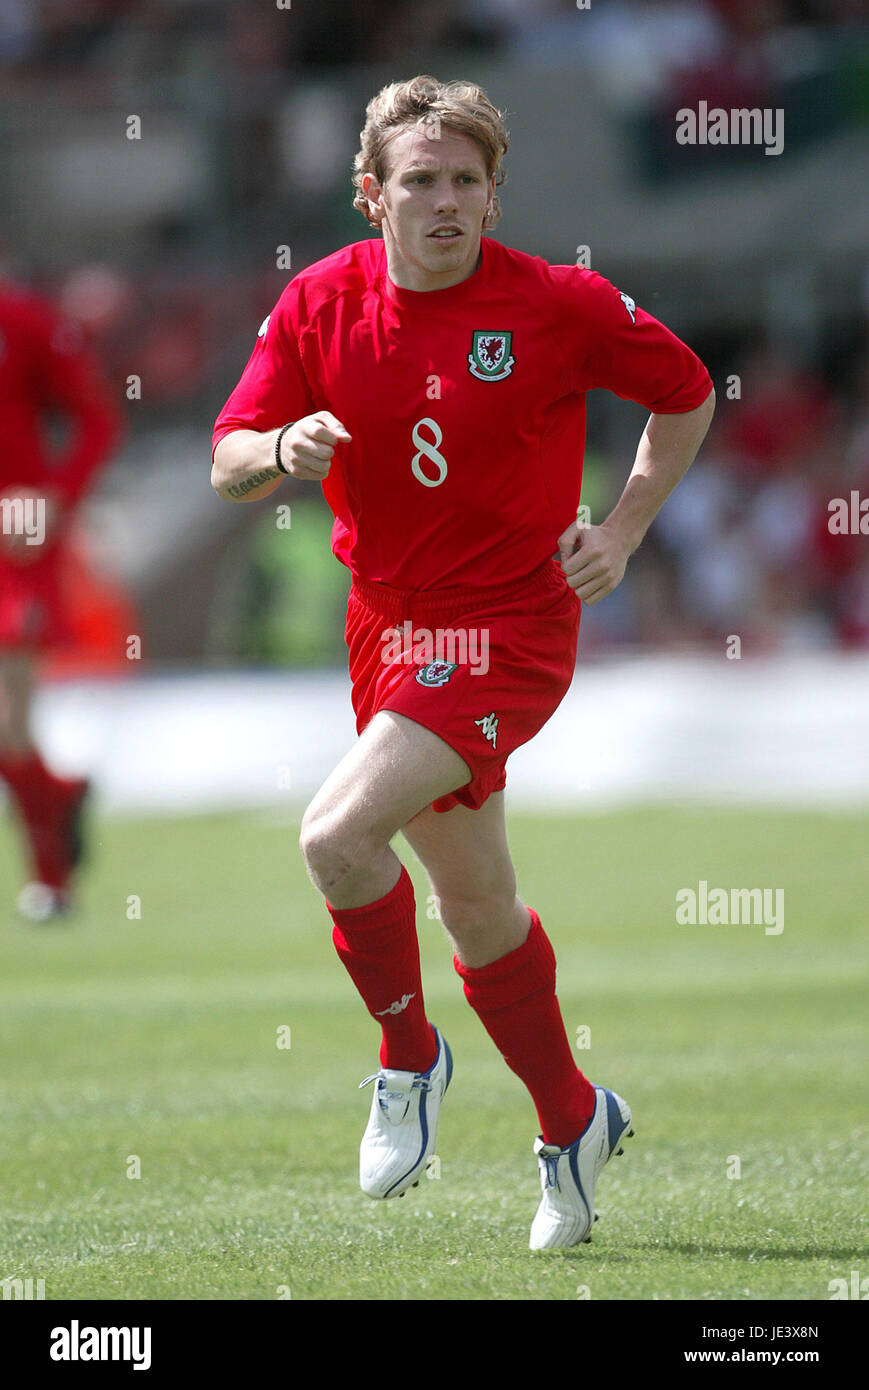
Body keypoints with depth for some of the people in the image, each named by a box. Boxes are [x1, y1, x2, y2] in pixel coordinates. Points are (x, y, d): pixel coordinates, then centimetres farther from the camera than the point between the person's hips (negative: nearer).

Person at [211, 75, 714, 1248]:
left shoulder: (561, 305, -11)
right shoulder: (318, 304, -2)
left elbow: (687, 393, 5)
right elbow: (227, 464, 0)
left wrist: (623, 531, -3)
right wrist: (284, 451, -23)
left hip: (509, 627, -5)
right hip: (388, 621, 5)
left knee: (338, 833, -24)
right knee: (477, 905, 16)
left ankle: (409, 1057, 1)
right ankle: (572, 1121, 36)